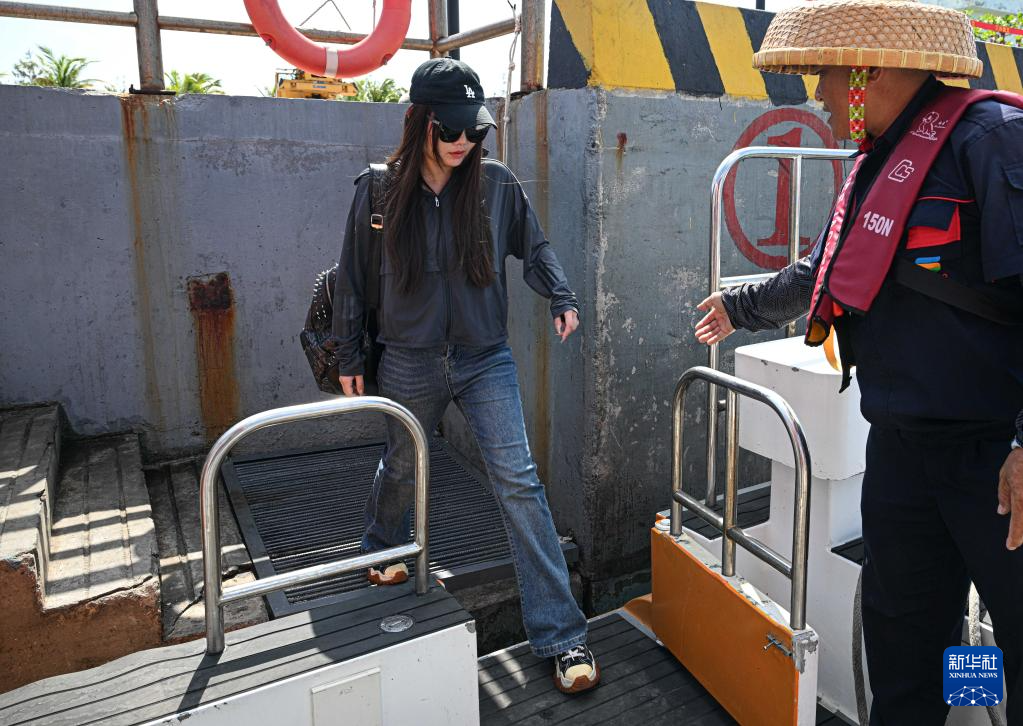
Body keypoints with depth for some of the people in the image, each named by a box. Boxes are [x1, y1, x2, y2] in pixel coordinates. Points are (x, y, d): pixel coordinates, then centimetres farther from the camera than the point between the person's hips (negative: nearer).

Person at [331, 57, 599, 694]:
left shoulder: (497, 183, -5)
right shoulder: (378, 189, -7)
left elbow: (534, 246, 10)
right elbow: (353, 278, 2)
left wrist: (562, 297, -7)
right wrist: (349, 358, 6)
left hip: (486, 360, 0)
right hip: (410, 362, 0)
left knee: (519, 482, -8)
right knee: (402, 468, 20)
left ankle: (562, 635, 1)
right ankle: (382, 550, 56)